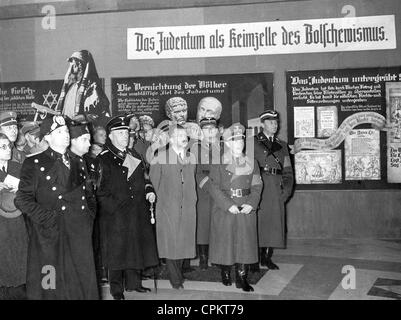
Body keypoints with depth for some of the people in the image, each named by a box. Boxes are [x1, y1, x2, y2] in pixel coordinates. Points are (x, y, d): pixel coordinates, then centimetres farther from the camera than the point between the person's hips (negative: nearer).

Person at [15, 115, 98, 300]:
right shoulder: (35, 164, 0)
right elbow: (23, 200, -5)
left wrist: (89, 215, 9)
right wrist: (46, 218, -13)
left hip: (79, 234, 4)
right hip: (52, 234, -4)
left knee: (82, 283, 5)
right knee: (52, 285, -1)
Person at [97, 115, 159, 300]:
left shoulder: (134, 156, 15)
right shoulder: (104, 159, -6)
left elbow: (143, 178, 23)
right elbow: (100, 189, -8)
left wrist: (149, 191, 5)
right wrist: (115, 206, -14)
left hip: (137, 212, 6)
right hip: (115, 214, -6)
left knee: (136, 247, 11)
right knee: (117, 249, 0)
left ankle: (133, 282, 26)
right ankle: (116, 288, 12)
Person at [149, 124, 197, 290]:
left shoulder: (191, 158, 11)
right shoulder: (161, 157, -4)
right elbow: (154, 181, 1)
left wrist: (192, 199, 12)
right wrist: (161, 198, 3)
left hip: (187, 208, 4)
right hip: (168, 208, -4)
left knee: (183, 242, 7)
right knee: (170, 243, -1)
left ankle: (179, 273, 23)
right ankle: (175, 279, 11)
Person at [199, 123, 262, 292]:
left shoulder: (251, 162, 8)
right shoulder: (219, 163, -3)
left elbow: (257, 186, 6)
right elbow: (213, 187, -9)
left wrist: (251, 204, -10)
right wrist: (228, 205, -16)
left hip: (246, 209, 3)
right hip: (224, 209, -3)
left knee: (245, 242, 2)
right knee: (225, 242, 4)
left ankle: (242, 278, 11)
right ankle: (225, 274, 23)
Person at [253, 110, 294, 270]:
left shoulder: (282, 145, 18)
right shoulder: (253, 142, 6)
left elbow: (287, 170, 15)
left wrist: (287, 189, 2)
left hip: (276, 189, 4)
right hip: (258, 185, -4)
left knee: (274, 222, 3)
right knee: (258, 220, -6)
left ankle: (267, 257, 11)